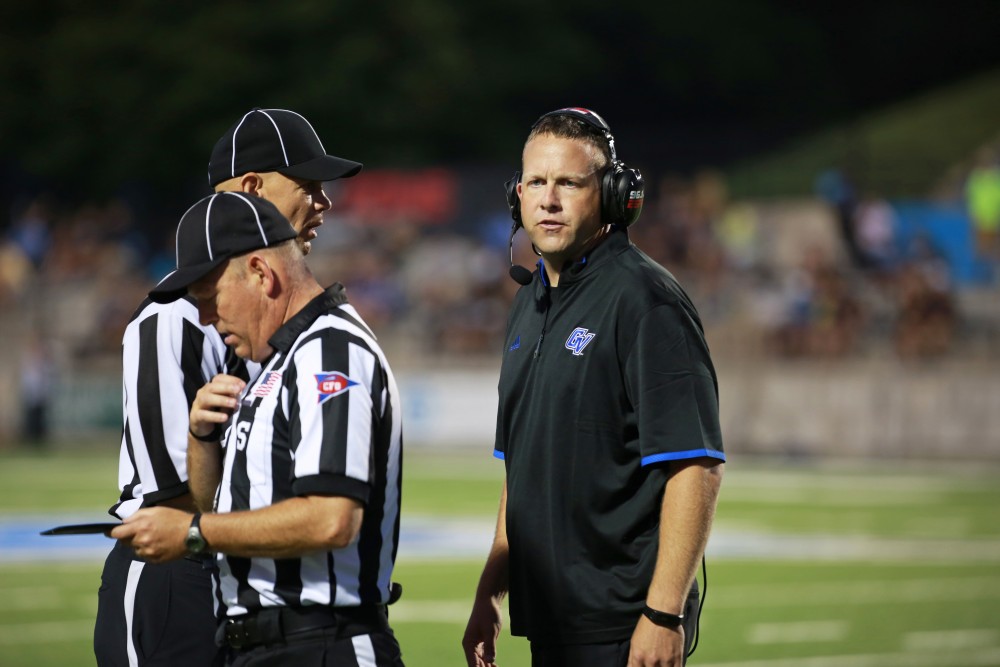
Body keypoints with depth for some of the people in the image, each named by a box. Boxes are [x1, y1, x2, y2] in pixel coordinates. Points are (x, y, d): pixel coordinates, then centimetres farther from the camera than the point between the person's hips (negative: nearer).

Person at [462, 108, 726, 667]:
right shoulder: (530, 304, 16)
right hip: (549, 621, 8)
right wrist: (489, 596, 20)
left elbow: (697, 468, -17)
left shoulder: (647, 300, -11)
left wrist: (664, 615, -22)